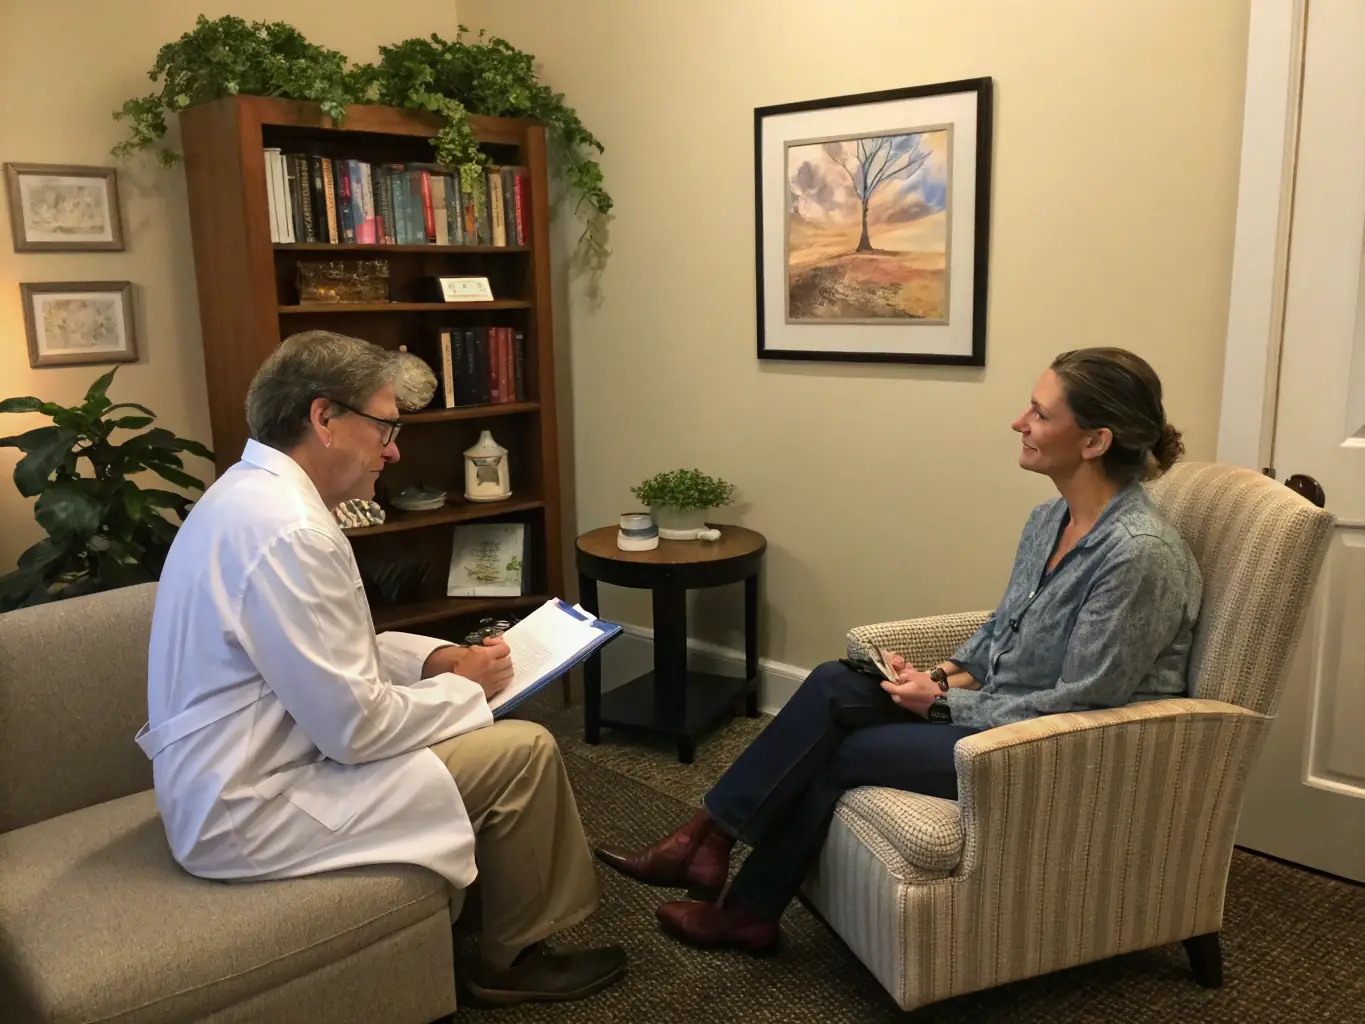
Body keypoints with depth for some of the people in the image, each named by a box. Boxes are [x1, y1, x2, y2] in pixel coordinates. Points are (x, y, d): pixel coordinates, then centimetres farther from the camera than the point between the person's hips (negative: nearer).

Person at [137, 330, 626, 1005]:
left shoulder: (252, 494, 5)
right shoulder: (286, 530, -27)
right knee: (525, 752, -8)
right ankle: (511, 959, 14)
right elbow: (357, 727, -25)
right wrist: (464, 687, -8)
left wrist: (436, 657, 2)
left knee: (490, 726, 16)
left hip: (230, 777, 10)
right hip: (250, 813, -10)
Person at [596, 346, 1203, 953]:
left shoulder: (1139, 554, -24)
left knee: (840, 750, -11)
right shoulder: (1050, 519, 4)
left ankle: (747, 909, 9)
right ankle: (707, 842, -5)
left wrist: (946, 704, -17)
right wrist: (951, 674, -3)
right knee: (833, 687, -9)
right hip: (1002, 706, 8)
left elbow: (1081, 703, -22)